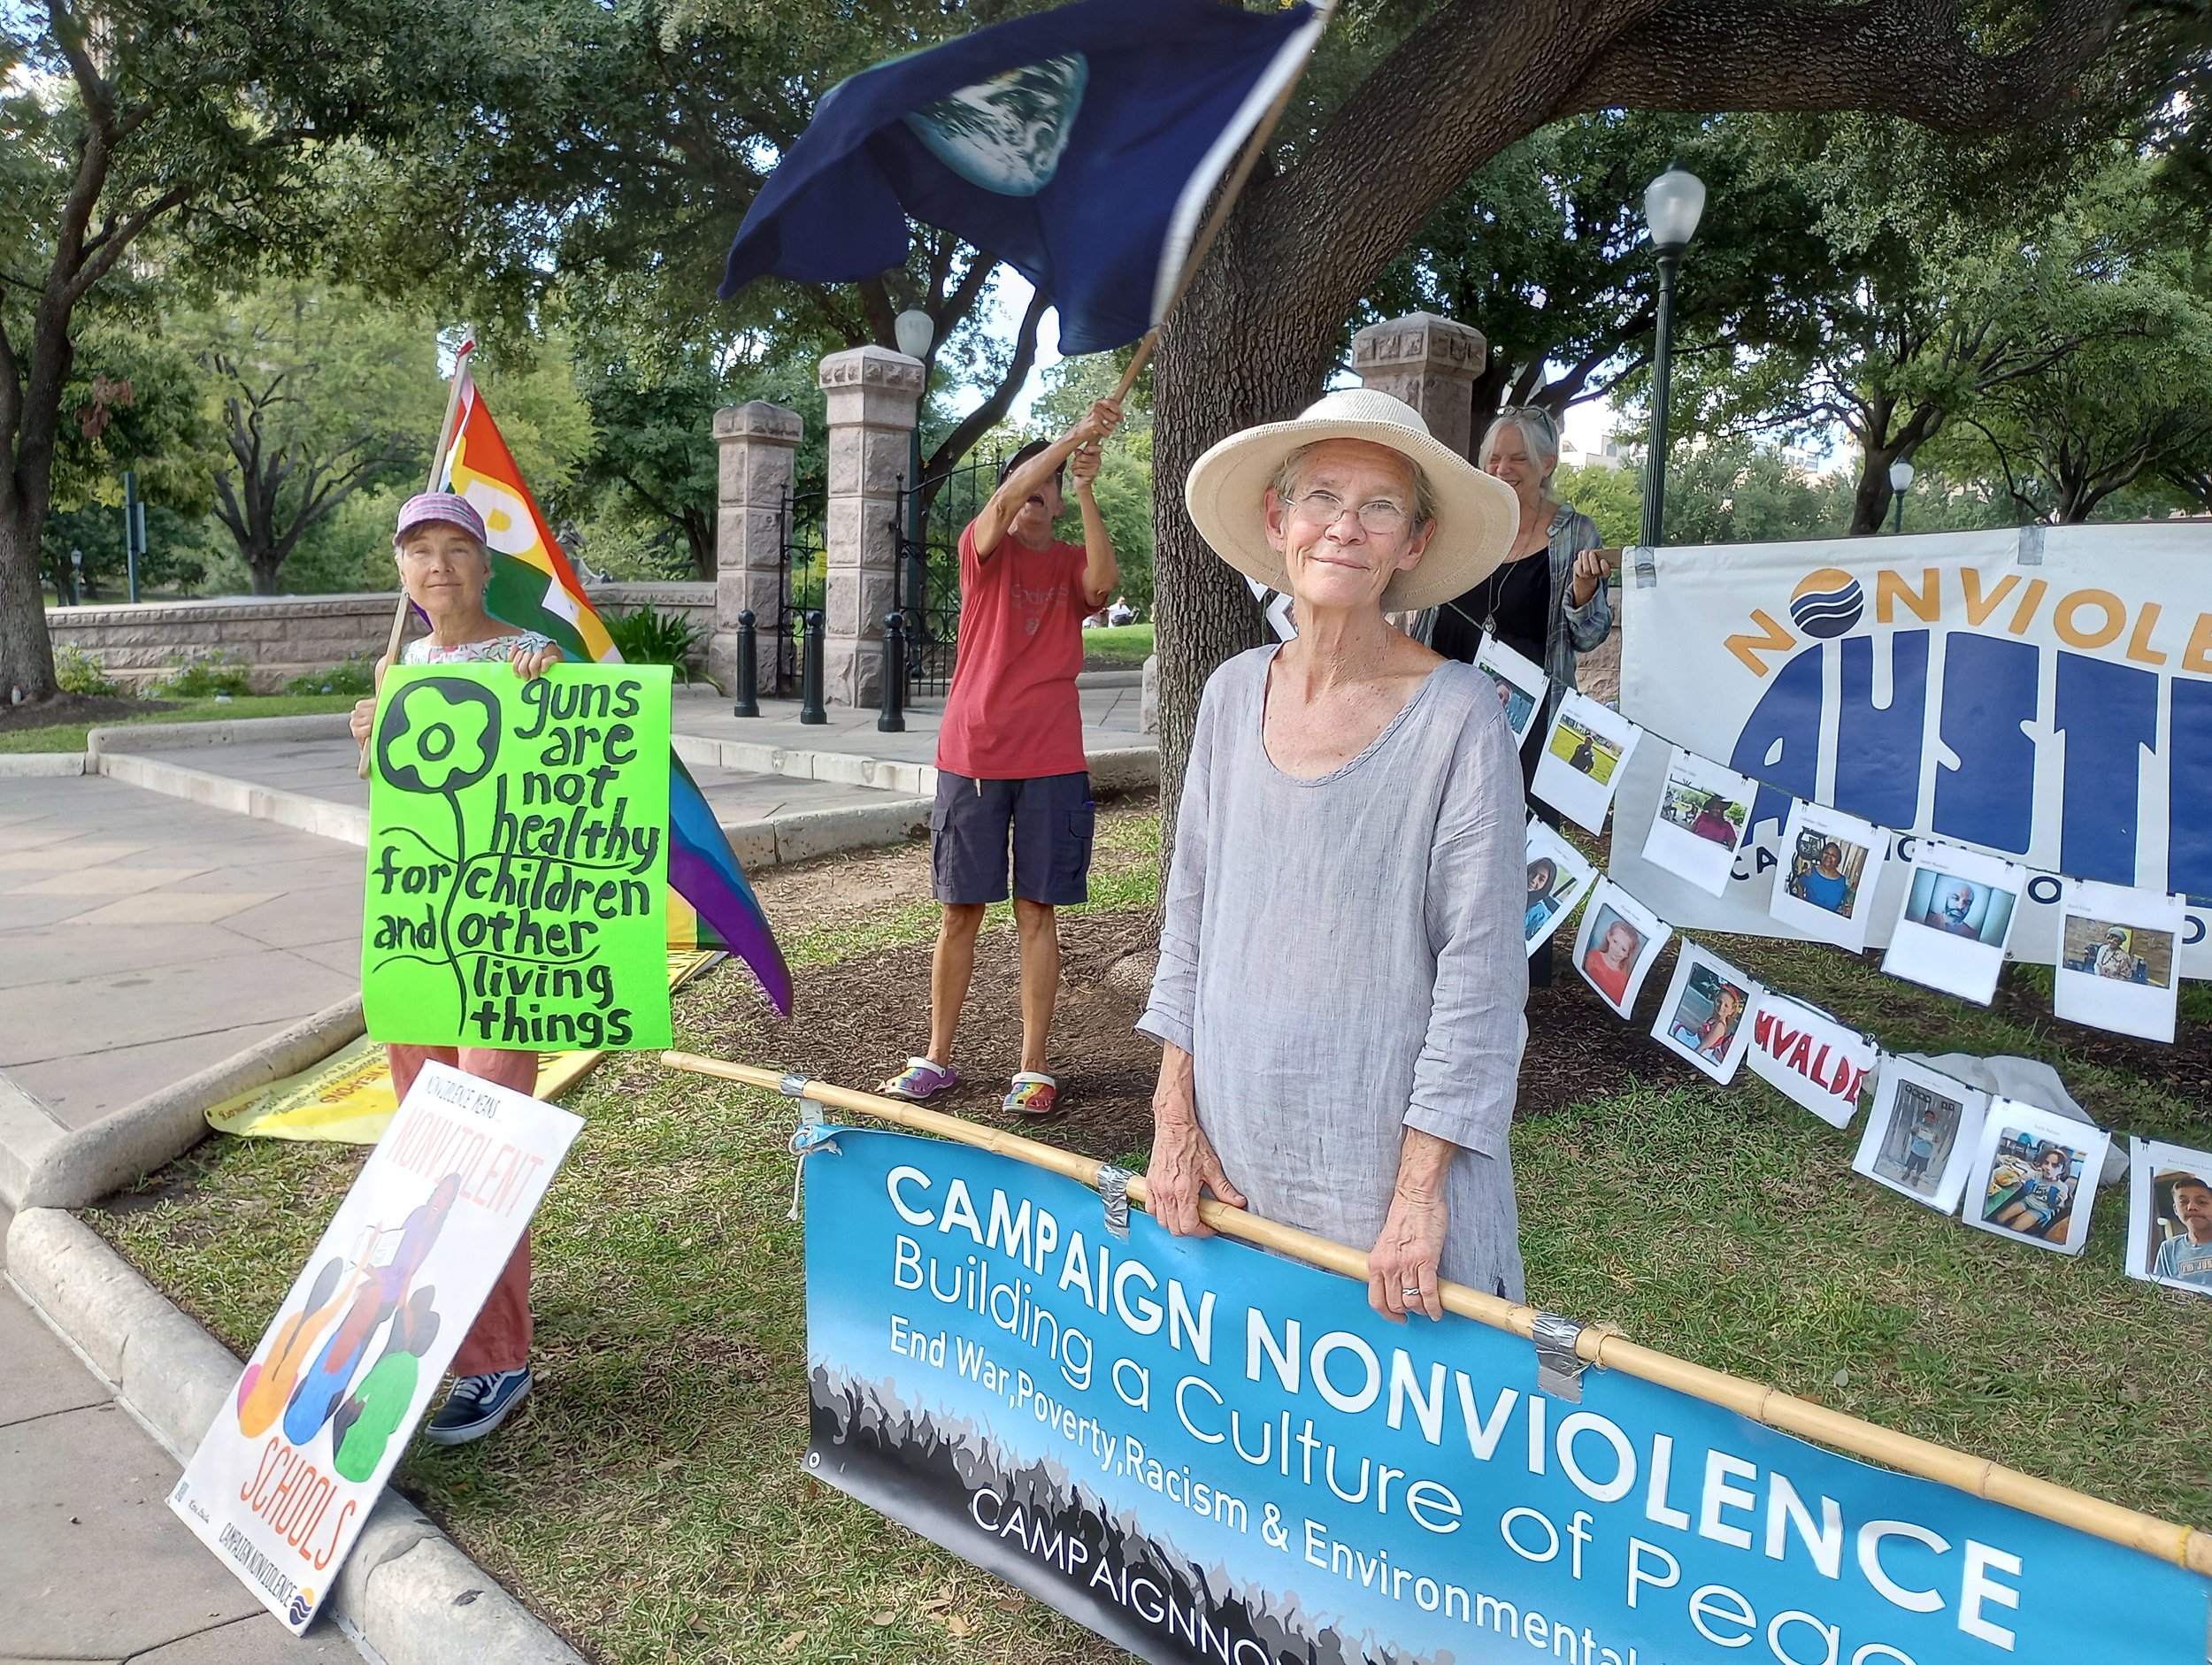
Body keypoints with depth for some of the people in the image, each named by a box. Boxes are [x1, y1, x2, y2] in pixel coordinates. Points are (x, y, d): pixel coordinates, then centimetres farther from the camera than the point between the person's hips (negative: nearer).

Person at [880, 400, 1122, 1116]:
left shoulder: (1072, 563, 10)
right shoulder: (984, 548, 6)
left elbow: (1103, 582, -14)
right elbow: (1005, 502, -16)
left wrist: (1085, 487, -20)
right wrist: (1075, 432, -22)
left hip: (1051, 762, 1)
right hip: (971, 755, 0)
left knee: (1036, 912, 3)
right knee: (959, 913, 6)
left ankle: (1033, 1068, 10)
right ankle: (936, 1057, 19)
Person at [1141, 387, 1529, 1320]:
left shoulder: (1457, 715, -13)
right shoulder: (1234, 693, 2)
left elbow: (1481, 971, -13)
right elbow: (1190, 911, 7)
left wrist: (1421, 1191, -14)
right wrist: (1175, 1116, 4)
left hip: (1383, 1153, -4)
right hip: (1233, 1146, 4)